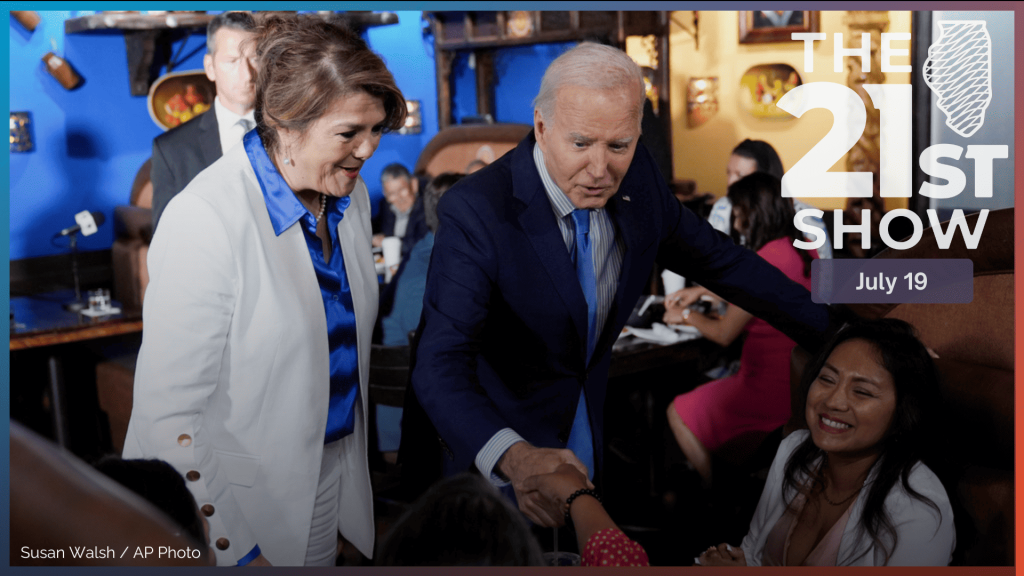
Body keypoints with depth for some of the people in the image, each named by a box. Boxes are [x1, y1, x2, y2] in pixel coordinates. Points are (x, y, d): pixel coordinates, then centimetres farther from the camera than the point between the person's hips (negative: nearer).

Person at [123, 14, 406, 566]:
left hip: (333, 473, 6)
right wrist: (229, 547, -24)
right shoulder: (206, 220, -25)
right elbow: (168, 411, -25)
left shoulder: (349, 193, -1)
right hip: (234, 492, -6)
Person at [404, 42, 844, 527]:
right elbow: (440, 365, -35)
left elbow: (716, 258, 6)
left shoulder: (635, 178, -9)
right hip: (485, 456, -5)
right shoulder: (476, 214, -28)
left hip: (582, 442, 5)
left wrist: (835, 336, 7)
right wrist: (513, 456, -54)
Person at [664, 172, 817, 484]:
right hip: (803, 383, 9)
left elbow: (724, 334, -10)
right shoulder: (805, 250, 4)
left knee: (679, 413, 9)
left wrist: (686, 315, 8)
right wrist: (700, 291, 25)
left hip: (774, 389, -9)